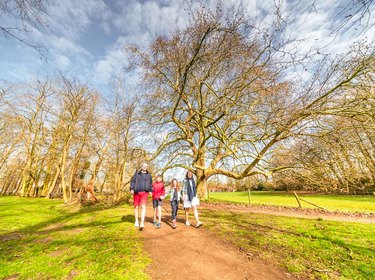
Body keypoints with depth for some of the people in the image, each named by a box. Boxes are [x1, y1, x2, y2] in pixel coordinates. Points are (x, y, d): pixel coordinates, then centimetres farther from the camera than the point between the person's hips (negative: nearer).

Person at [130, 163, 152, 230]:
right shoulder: (137, 173, 5)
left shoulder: (148, 174, 10)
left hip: (144, 192, 0)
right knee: (136, 207, 12)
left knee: (143, 206, -14)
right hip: (136, 192, 1)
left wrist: (151, 191, 8)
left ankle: (142, 223, -14)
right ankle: (136, 221, 30)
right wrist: (131, 189, -12)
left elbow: (150, 183, 14)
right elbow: (133, 181, 0)